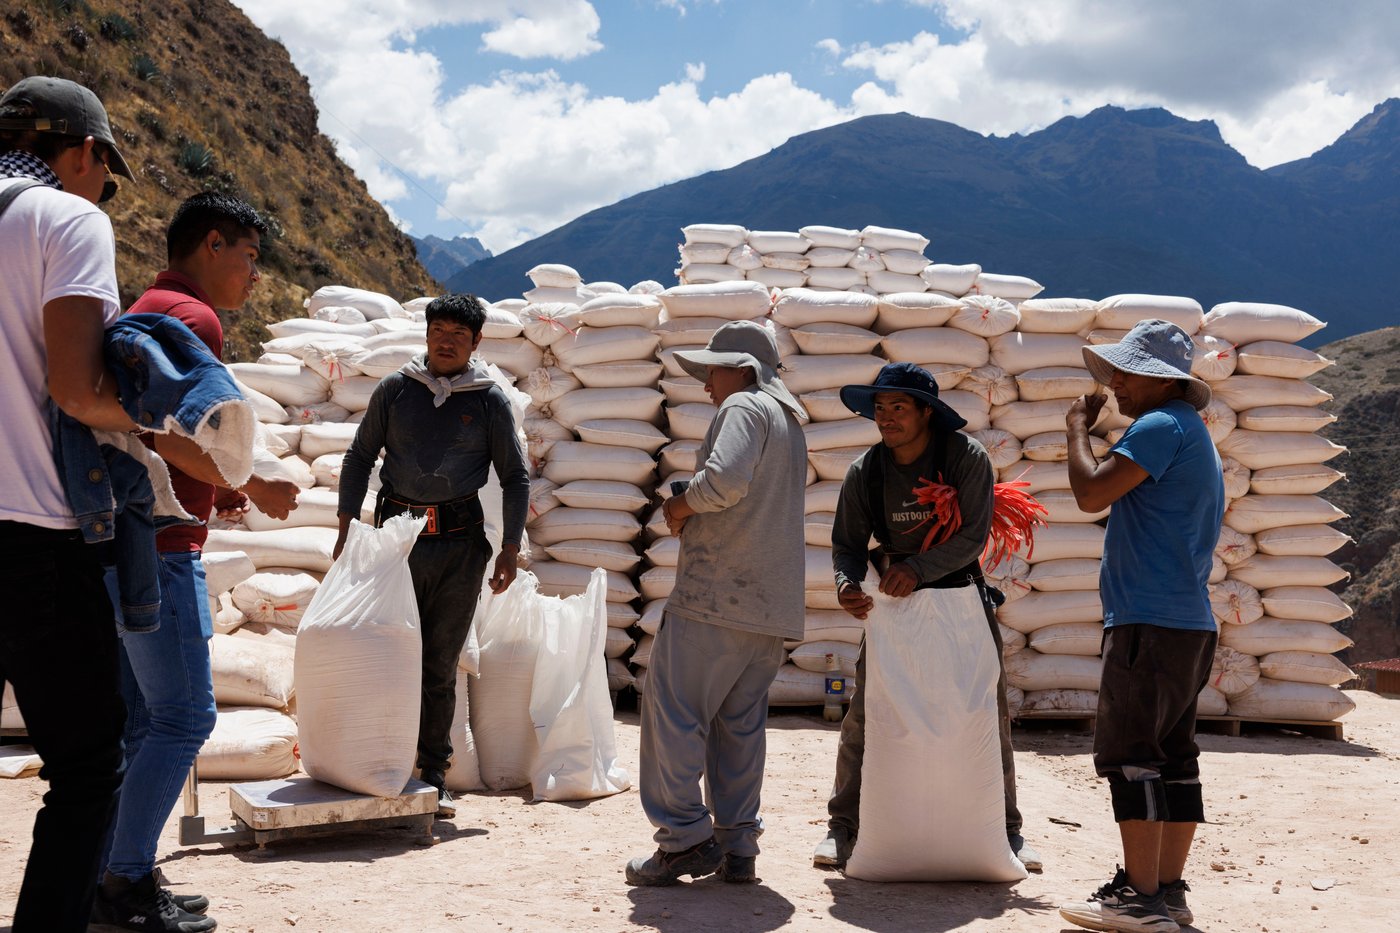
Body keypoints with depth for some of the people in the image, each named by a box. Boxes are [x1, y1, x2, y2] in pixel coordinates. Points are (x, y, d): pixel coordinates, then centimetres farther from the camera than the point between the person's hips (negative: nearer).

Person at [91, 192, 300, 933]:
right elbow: (172, 434, -23)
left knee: (140, 721, 13)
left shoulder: (144, 313, 21)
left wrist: (216, 490, 20)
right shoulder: (193, 317, -10)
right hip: (157, 547, -10)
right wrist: (253, 487, -11)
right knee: (184, 718, -5)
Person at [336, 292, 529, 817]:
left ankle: (433, 781, 12)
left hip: (460, 543, 0)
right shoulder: (395, 390, 7)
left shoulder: (490, 401, 5)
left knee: (441, 667, 5)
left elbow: (515, 478, 9)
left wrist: (510, 549, 1)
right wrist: (346, 529, 2)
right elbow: (359, 459, 11)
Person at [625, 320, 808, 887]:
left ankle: (685, 838, -4)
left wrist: (681, 507, -6)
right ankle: (736, 846, 12)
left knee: (673, 709, -4)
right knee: (741, 721, 11)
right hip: (773, 602, 9)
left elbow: (725, 478, -23)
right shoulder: (789, 421, 24)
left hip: (718, 588, -9)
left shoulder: (743, 407, -6)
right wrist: (694, 512, 18)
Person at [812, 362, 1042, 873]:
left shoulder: (966, 457, -15)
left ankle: (1007, 830, 18)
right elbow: (848, 543, -4)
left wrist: (919, 567, -34)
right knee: (863, 714, -5)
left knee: (991, 716, 4)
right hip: (895, 601, 1)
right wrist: (848, 585, -25)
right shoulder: (864, 471, -7)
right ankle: (842, 827, 5)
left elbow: (974, 536, -21)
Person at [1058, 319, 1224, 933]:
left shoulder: (1162, 426, -11)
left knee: (1129, 754, -8)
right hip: (1190, 622, 11)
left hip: (1150, 622, -10)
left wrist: (1077, 429, -4)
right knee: (1172, 756, 10)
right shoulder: (1193, 434, 22)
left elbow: (1092, 493, -17)